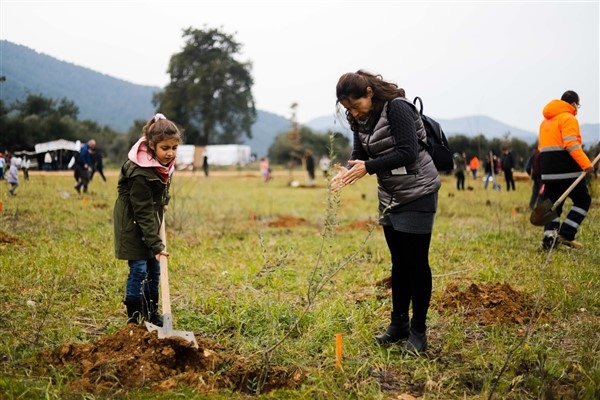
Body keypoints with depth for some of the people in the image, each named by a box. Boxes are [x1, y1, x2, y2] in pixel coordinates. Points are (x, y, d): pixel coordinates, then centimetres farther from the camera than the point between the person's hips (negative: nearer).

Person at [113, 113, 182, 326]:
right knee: (139, 269, -8)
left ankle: (151, 313, 24)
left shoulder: (162, 162, -6)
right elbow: (143, 212, -29)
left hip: (150, 222, 8)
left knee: (154, 268, 12)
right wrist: (156, 244, -28)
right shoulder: (140, 174, -32)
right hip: (133, 225, -8)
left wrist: (163, 204, 12)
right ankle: (134, 318, 2)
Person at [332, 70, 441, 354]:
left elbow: (408, 153, -26)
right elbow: (359, 154, 2)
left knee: (416, 262, -2)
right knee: (399, 262, 14)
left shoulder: (397, 107, -20)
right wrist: (347, 171, -20)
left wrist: (368, 167, -29)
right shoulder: (360, 119, 4)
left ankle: (418, 330, 7)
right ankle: (399, 324, 24)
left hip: (417, 194, -8)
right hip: (390, 197, 8)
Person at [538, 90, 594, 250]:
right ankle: (565, 234, -5)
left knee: (552, 203, 10)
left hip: (548, 171, 7)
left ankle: (549, 234, -7)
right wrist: (586, 164, -24)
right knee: (583, 200, 5)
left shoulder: (545, 121, 20)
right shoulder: (568, 118, -8)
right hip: (567, 170, -7)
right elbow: (571, 144, -20)